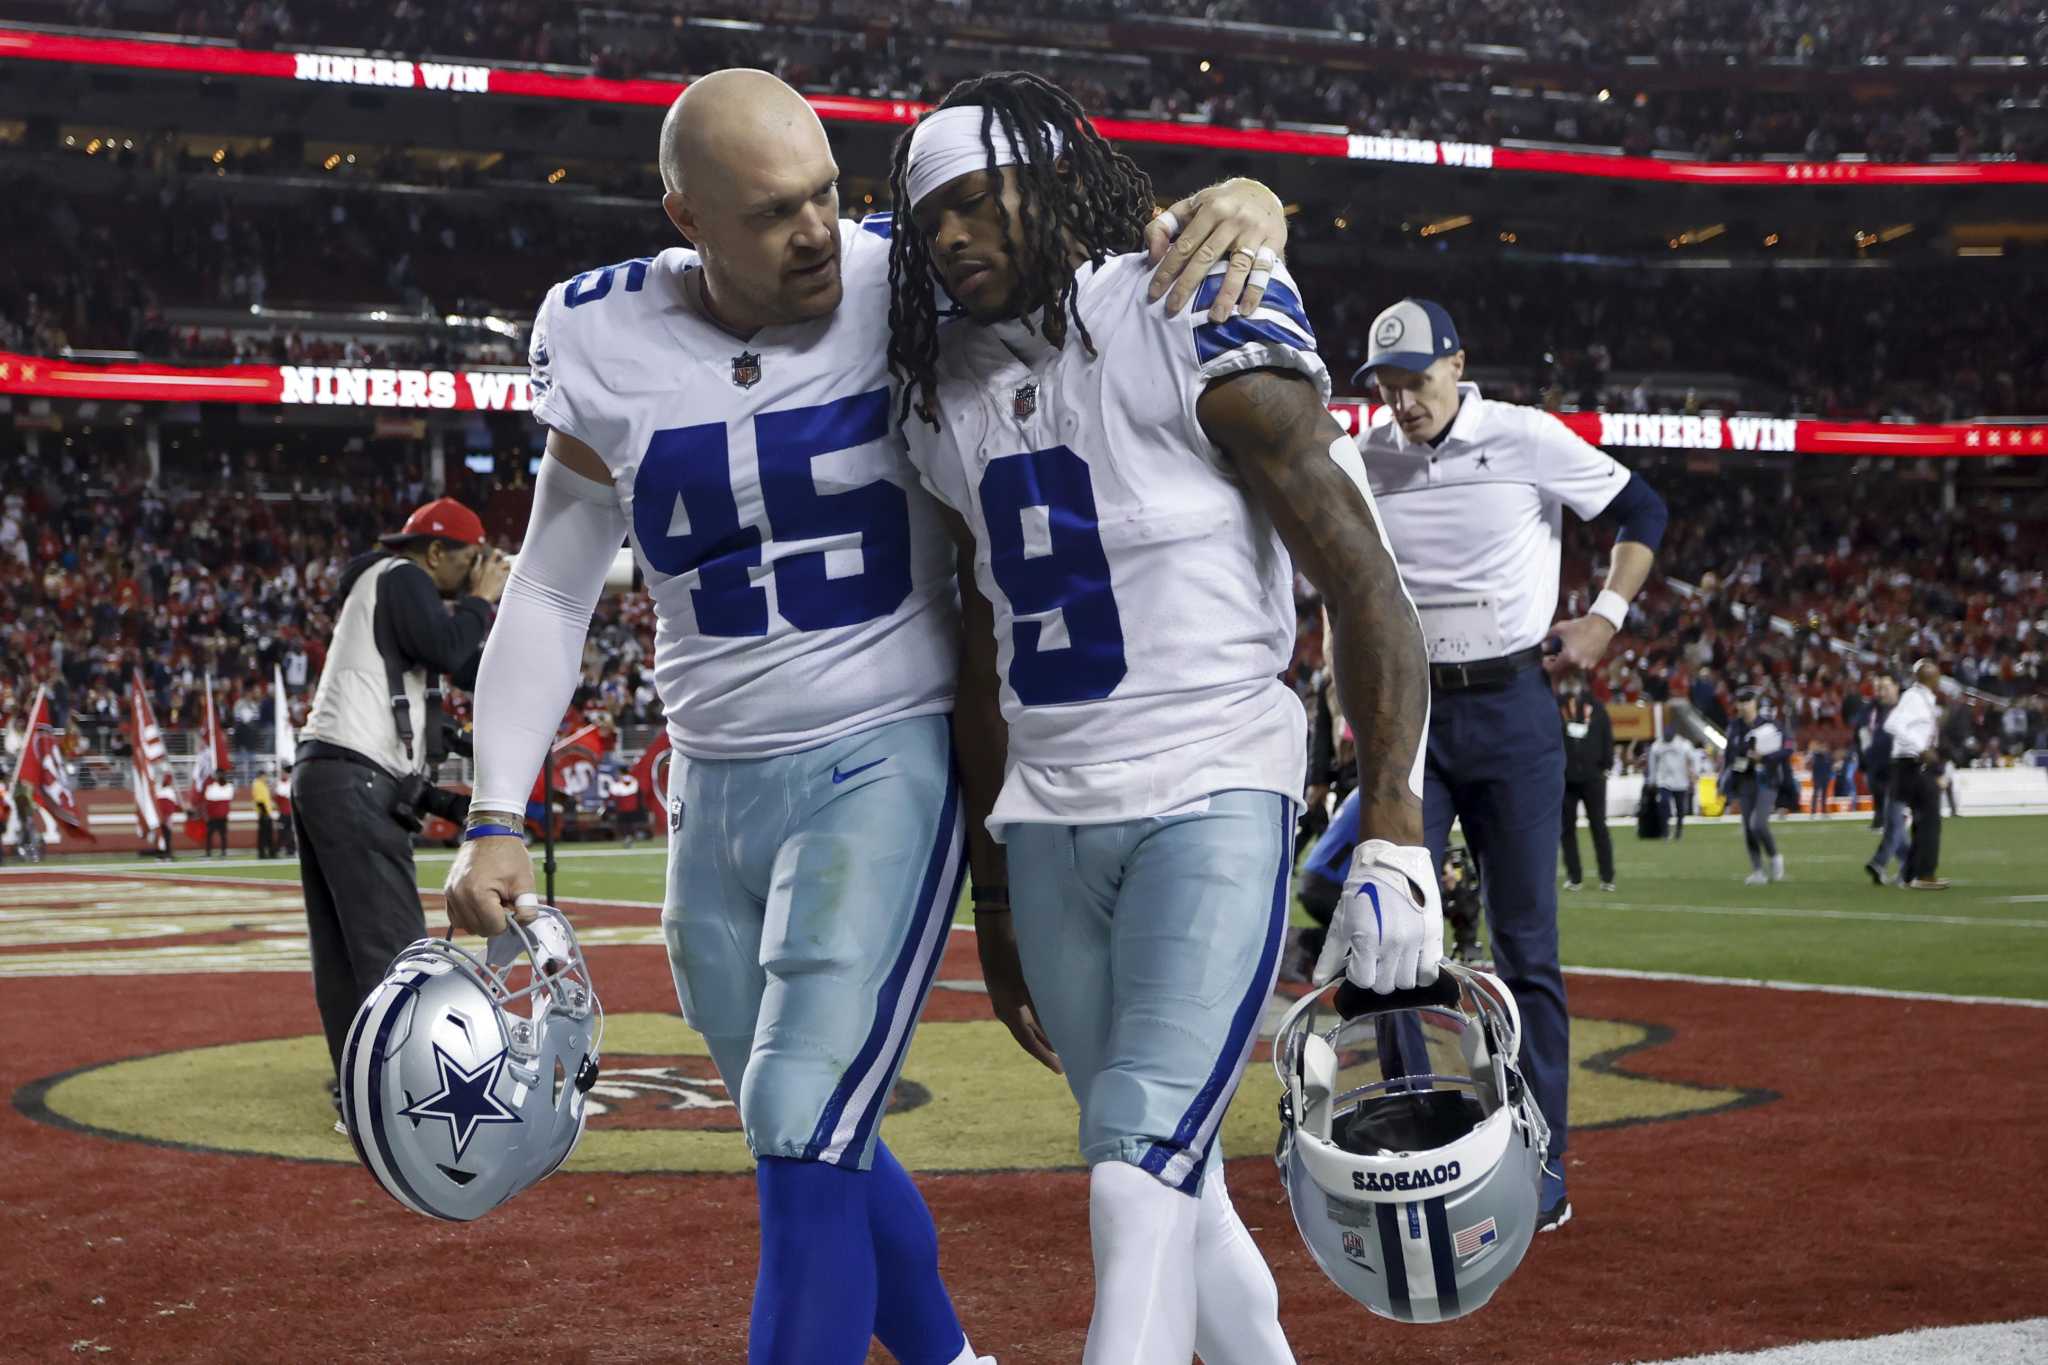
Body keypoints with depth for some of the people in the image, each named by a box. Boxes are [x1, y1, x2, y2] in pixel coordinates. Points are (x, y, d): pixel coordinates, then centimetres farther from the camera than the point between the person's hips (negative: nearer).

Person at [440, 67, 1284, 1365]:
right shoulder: (611, 353, -2)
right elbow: (551, 594, 6)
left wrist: (1238, 209, -24)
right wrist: (497, 822, -1)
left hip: (885, 769, -4)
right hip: (716, 790, 4)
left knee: (804, 1147, -14)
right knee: (818, 1145, 16)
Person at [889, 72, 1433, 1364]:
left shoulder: (1199, 328, -8)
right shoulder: (949, 386, 12)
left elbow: (1362, 580, -10)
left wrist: (1392, 835, -16)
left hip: (1214, 802, -7)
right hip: (1048, 822, 7)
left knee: (1141, 1180, -17)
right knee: (1171, 1183, 12)